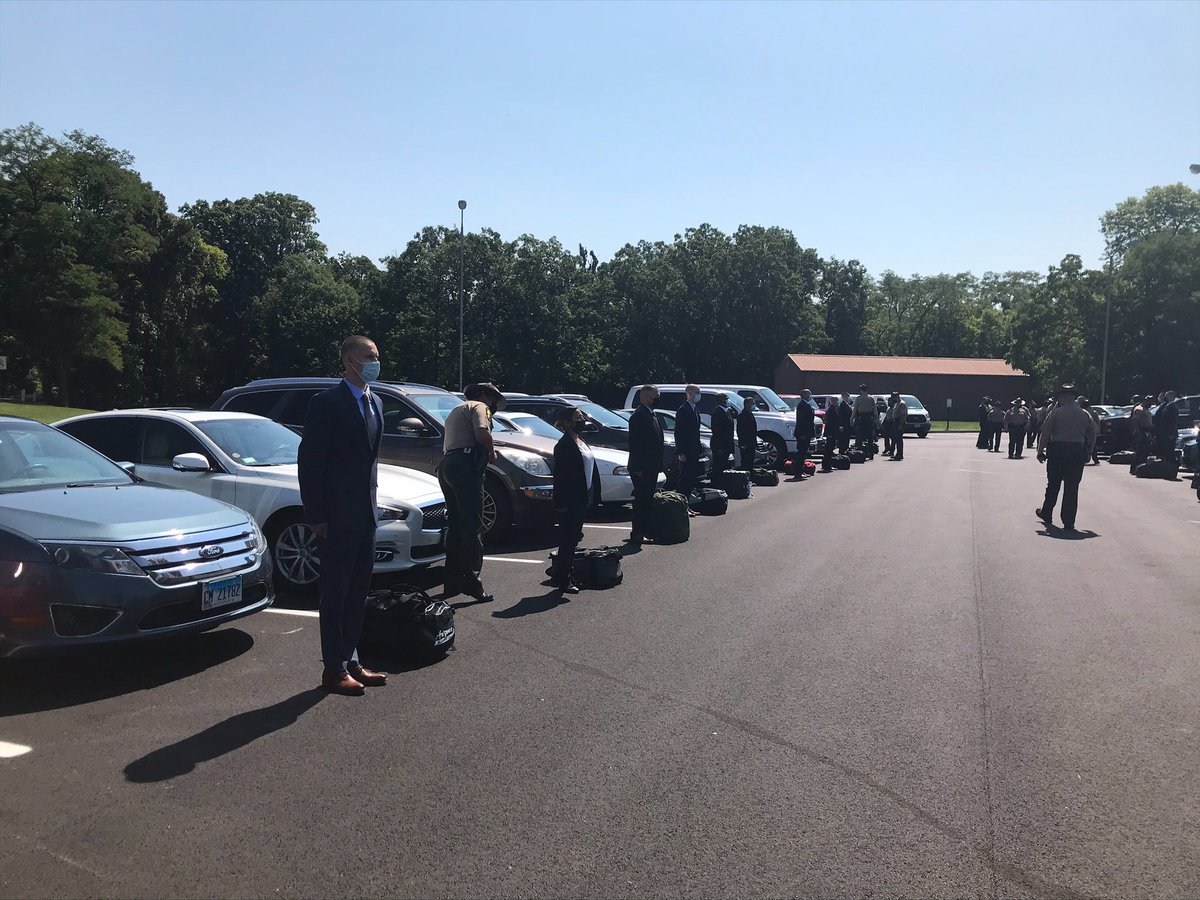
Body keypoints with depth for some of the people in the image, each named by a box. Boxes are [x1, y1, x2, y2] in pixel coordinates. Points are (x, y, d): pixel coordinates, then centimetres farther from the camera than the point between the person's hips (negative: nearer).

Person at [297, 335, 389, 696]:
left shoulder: (373, 402, 12)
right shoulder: (327, 403, -11)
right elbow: (310, 461, -13)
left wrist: (372, 500, 13)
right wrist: (315, 515, -15)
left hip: (365, 514, 8)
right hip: (337, 517, -8)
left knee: (358, 591, 13)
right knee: (336, 593, 1)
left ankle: (351, 662, 24)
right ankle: (334, 669, 11)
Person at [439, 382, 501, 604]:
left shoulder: (456, 410, 32)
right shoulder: (479, 407, 2)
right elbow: (482, 434, -18)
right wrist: (492, 451, 1)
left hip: (447, 464, 10)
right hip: (466, 465, -9)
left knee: (455, 525, 12)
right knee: (472, 525, -12)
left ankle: (452, 582, 13)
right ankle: (471, 581, -17)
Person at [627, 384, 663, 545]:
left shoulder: (652, 415, 15)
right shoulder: (638, 416, -16)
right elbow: (634, 444, -19)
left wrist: (658, 465, 18)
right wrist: (638, 468, -21)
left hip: (651, 468, 10)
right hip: (642, 469, -10)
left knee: (647, 500, 13)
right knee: (641, 500, -5)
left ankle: (643, 531, 21)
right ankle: (637, 535, 1)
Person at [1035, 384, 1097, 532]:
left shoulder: (1056, 413, -6)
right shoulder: (1085, 415, 4)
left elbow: (1045, 433, -7)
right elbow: (1092, 436, 8)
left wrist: (1040, 452, -1)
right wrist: (1087, 453, 17)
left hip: (1057, 450, -2)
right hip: (1078, 452, 2)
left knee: (1053, 484, 13)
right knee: (1072, 487, 2)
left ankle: (1046, 514, 27)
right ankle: (1069, 522, 2)